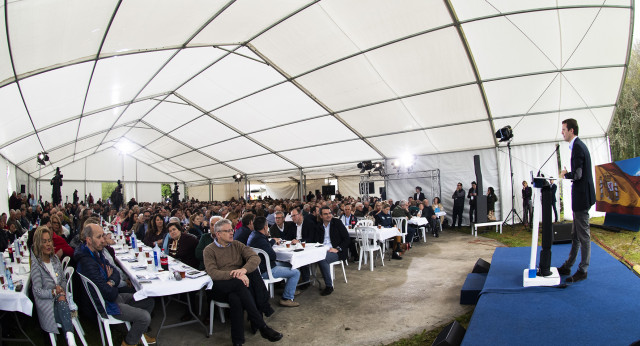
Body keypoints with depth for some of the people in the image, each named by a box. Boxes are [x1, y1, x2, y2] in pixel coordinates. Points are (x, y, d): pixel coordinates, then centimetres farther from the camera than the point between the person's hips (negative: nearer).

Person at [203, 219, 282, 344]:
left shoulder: (237, 245, 14)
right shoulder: (209, 250, 4)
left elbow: (255, 257, -3)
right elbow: (212, 273, -14)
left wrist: (244, 270, -26)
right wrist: (235, 275, -29)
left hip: (237, 287, 4)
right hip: (220, 287, -4)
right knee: (238, 284, -34)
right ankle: (261, 326, -29)